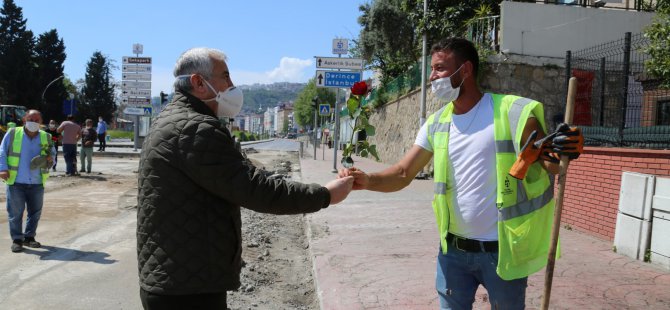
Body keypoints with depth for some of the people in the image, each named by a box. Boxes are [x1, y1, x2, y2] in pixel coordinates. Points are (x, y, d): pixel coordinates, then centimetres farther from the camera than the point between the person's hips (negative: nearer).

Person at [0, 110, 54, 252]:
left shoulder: (46, 137, 8)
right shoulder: (12, 134, 1)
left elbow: (52, 154, 15)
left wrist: (49, 159, -8)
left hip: (37, 183, 3)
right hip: (16, 182, -3)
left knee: (35, 211, 9)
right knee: (15, 212, 1)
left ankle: (29, 237, 24)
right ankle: (17, 239, 13)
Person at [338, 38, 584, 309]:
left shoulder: (511, 111, -11)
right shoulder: (436, 124, 3)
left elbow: (549, 165, -7)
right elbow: (403, 173, 1)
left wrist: (559, 153, -31)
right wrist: (368, 180, -19)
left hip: (502, 250, -4)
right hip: (453, 250, 4)